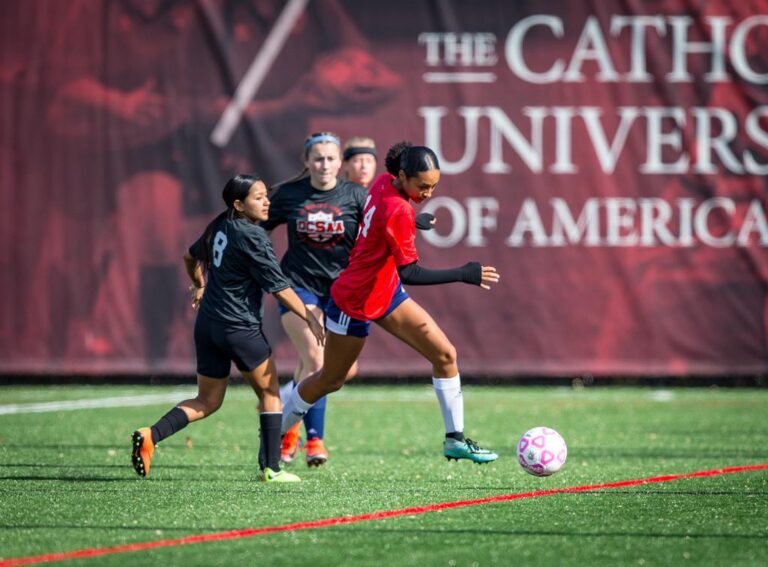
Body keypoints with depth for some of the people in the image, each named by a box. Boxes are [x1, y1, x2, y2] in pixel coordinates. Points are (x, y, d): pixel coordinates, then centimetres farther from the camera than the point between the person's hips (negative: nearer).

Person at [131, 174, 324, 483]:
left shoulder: (219, 228, 10)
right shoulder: (252, 237, -14)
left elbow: (191, 257, 28)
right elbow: (279, 288, -13)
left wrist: (200, 286, 46)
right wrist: (310, 318, -5)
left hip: (207, 324, 8)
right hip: (239, 327, -8)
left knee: (208, 401, 13)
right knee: (270, 393, 9)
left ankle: (151, 435, -5)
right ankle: (272, 468, 7)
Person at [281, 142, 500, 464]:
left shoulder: (385, 183, -8)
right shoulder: (398, 211, -31)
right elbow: (409, 273, -30)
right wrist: (463, 275, -28)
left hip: (386, 292, 8)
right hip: (355, 302, -8)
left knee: (445, 354, -2)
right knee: (330, 380, 9)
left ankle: (455, 439, 4)